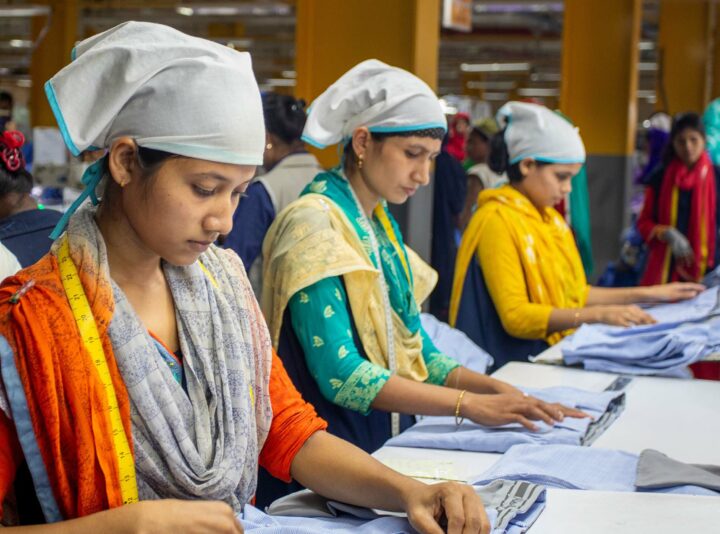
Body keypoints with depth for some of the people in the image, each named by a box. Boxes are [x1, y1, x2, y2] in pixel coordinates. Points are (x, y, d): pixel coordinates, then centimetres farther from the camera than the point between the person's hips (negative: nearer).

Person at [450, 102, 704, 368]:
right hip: (512, 362, -8)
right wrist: (597, 315, -23)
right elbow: (516, 316, -18)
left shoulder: (550, 219, 16)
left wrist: (646, 294, 18)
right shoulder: (498, 221, -11)